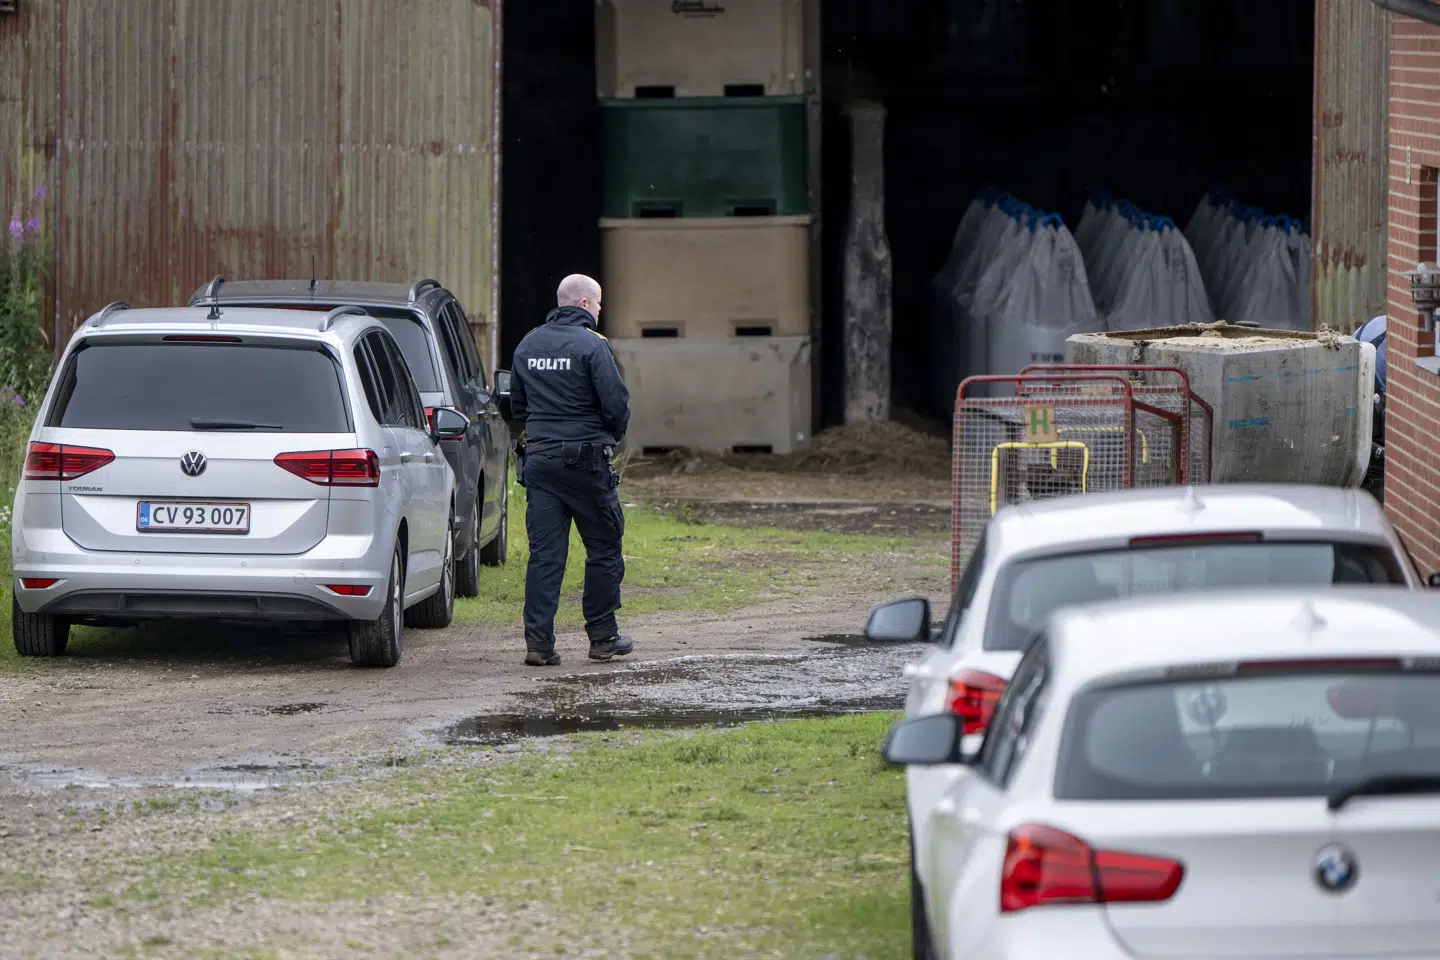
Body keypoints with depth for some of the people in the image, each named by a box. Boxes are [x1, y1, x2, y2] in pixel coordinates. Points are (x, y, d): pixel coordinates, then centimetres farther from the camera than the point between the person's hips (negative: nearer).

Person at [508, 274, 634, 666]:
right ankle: (603, 636, 13)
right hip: (585, 460, -5)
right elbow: (617, 405, -14)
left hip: (538, 459, 5)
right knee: (604, 547, 9)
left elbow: (517, 405, 17)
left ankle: (539, 641, -3)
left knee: (544, 553, 4)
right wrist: (613, 436, 7)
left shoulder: (527, 346, 10)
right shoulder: (592, 346, -11)